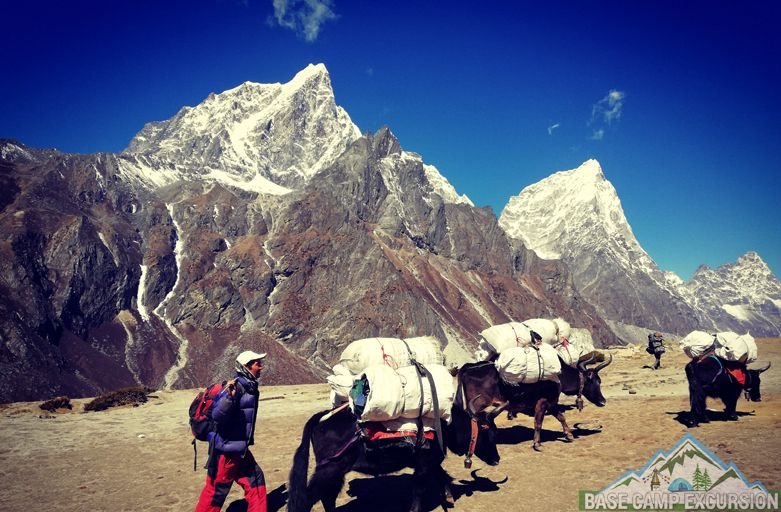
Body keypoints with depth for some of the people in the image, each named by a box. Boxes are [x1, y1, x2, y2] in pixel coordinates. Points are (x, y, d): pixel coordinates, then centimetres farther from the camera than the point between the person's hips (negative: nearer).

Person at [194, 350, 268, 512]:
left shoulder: (250, 386, 7)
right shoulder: (236, 386, -21)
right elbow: (217, 416, -29)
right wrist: (229, 396, -43)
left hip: (240, 450, 9)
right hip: (225, 450, -9)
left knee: (255, 481, 15)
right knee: (215, 492, 2)